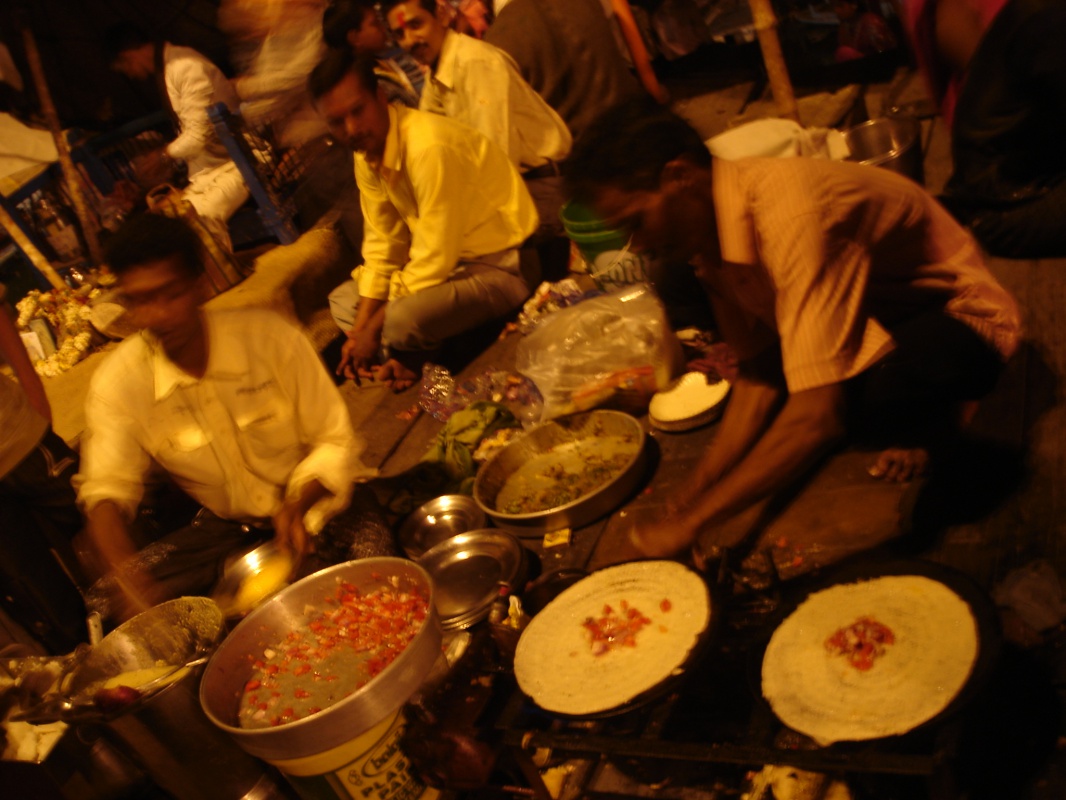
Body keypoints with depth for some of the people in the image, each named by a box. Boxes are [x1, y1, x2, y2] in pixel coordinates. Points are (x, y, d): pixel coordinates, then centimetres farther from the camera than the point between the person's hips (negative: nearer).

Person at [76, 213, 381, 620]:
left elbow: (335, 441, -11)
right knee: (114, 608, -18)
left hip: (309, 509, -2)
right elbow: (105, 491, -13)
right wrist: (126, 570, -34)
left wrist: (299, 505, -30)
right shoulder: (116, 384, -11)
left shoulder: (268, 336, -17)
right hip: (223, 528, 3)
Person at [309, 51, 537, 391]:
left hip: (502, 265, -9)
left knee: (403, 320, -32)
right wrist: (359, 332, -1)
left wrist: (373, 329, -17)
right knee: (343, 300, 10)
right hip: (443, 258, 9)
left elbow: (434, 261, -26)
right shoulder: (366, 154, 0)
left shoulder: (430, 146, -28)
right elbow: (383, 244, 6)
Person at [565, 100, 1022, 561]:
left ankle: (923, 420, -2)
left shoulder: (791, 214, -35)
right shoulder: (709, 223, -7)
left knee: (875, 398, -39)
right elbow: (760, 372, -4)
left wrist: (694, 522, -34)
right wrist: (692, 497, -12)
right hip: (878, 313, 9)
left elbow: (819, 414, -40)